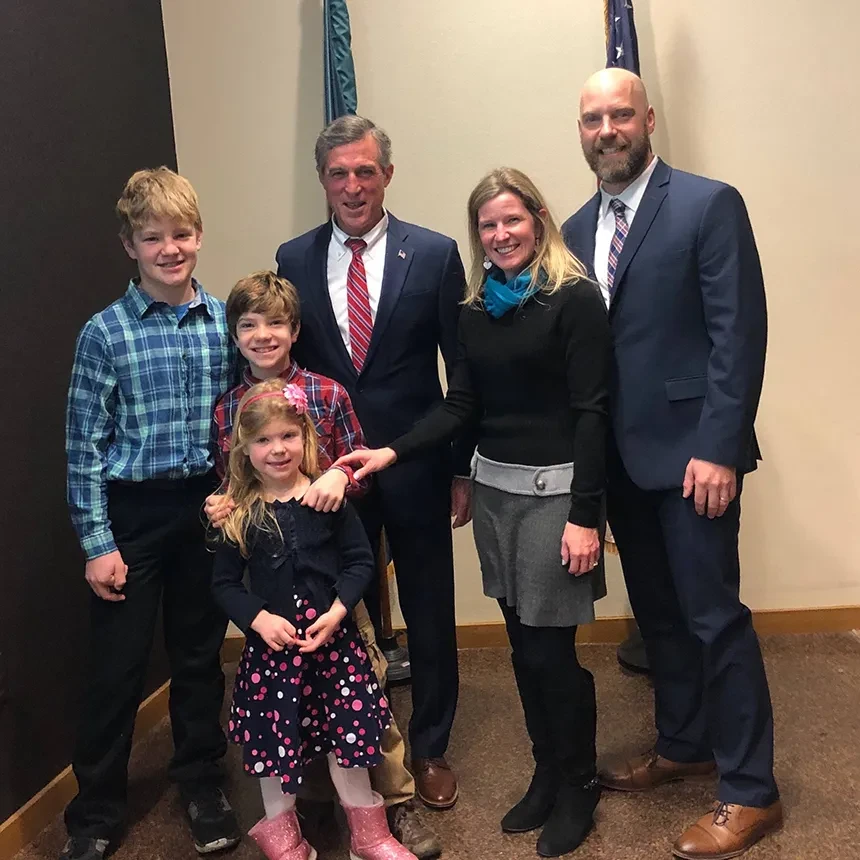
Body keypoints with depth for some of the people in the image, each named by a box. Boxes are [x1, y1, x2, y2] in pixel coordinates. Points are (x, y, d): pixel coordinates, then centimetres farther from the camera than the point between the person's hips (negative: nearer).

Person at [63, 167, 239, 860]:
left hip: (207, 506, 2)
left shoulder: (224, 322, 0)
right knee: (117, 666, 7)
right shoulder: (104, 334, -7)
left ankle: (201, 784, 36)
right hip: (133, 513, -2)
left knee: (200, 654, 15)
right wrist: (97, 542, -7)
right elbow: (85, 446, -5)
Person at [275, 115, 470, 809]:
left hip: (416, 465, -1)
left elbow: (463, 370, -2)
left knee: (430, 614, 11)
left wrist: (465, 469, -3)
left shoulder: (435, 254, -4)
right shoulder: (293, 260, 3)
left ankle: (430, 748, 32)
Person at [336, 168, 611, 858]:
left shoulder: (574, 298, -8)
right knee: (523, 645, 13)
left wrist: (585, 516, -16)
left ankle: (579, 785, 23)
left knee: (550, 649, 0)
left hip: (554, 490, -5)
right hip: (494, 488, 6)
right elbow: (461, 407, 9)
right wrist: (393, 453, -3)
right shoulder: (477, 309, 11)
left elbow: (591, 412, -12)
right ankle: (547, 773, 32)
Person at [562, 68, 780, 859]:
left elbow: (740, 334, -13)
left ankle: (750, 791, 15)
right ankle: (683, 744, 35)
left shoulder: (710, 204, -7)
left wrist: (717, 447, -19)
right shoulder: (577, 230, 11)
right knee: (657, 611, 17)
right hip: (620, 456, 6)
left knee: (713, 614, 0)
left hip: (689, 450, -6)